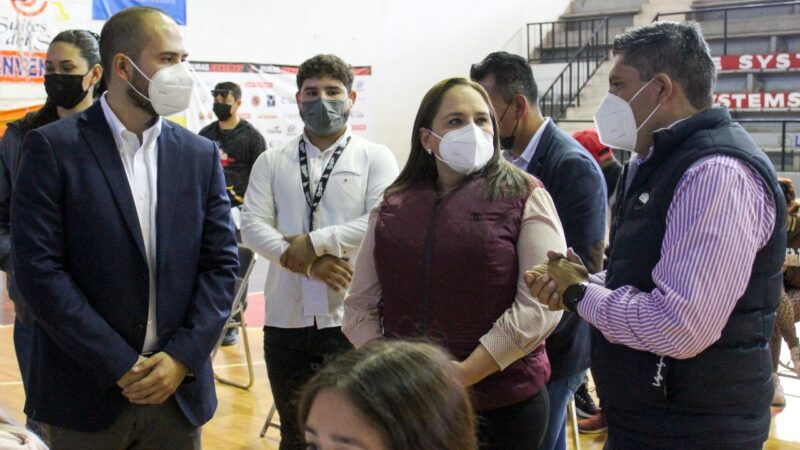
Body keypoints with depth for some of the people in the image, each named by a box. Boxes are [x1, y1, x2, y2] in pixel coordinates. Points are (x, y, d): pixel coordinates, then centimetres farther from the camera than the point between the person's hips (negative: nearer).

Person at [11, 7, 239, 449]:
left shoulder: (200, 155, 5)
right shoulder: (53, 147, -6)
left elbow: (222, 263, 3)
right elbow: (39, 268, -12)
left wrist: (183, 357, -8)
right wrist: (121, 367, -14)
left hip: (179, 390, 3)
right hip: (86, 393, -3)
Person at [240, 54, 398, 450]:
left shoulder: (376, 158, 1)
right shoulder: (271, 162, 9)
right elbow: (252, 225, -2)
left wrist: (314, 243, -14)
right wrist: (306, 263, -15)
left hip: (351, 320, -3)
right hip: (285, 318, 3)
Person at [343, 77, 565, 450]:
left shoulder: (523, 196, -3)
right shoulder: (394, 206, 7)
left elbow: (540, 304, -11)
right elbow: (360, 304, 7)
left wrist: (465, 374, -16)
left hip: (504, 404, -3)